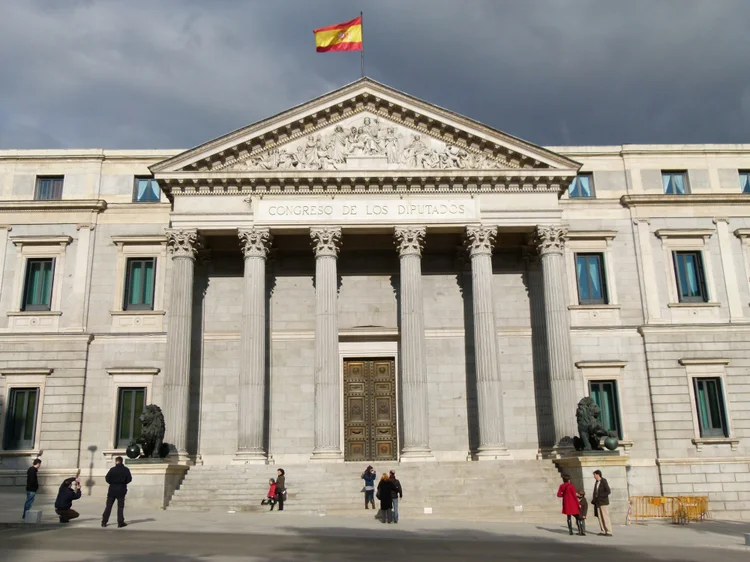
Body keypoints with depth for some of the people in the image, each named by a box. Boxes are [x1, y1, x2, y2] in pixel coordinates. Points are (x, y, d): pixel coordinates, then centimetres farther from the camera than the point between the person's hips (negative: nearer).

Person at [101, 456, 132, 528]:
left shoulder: (112, 469, -9)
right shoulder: (126, 470, -3)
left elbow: (107, 478, -8)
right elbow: (129, 479, -1)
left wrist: (112, 483, 10)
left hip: (112, 490, -1)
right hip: (121, 490, 1)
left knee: (108, 506, 9)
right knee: (120, 507, 6)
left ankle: (104, 522, 10)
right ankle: (120, 523, 3)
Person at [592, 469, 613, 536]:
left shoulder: (604, 482, -11)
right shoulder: (597, 482, 11)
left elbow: (608, 491, -17)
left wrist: (600, 495, -17)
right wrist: (593, 500, 6)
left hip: (604, 502, -7)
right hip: (598, 503, 7)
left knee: (605, 517, -7)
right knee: (600, 517, 6)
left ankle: (609, 532, -4)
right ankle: (603, 531, 11)